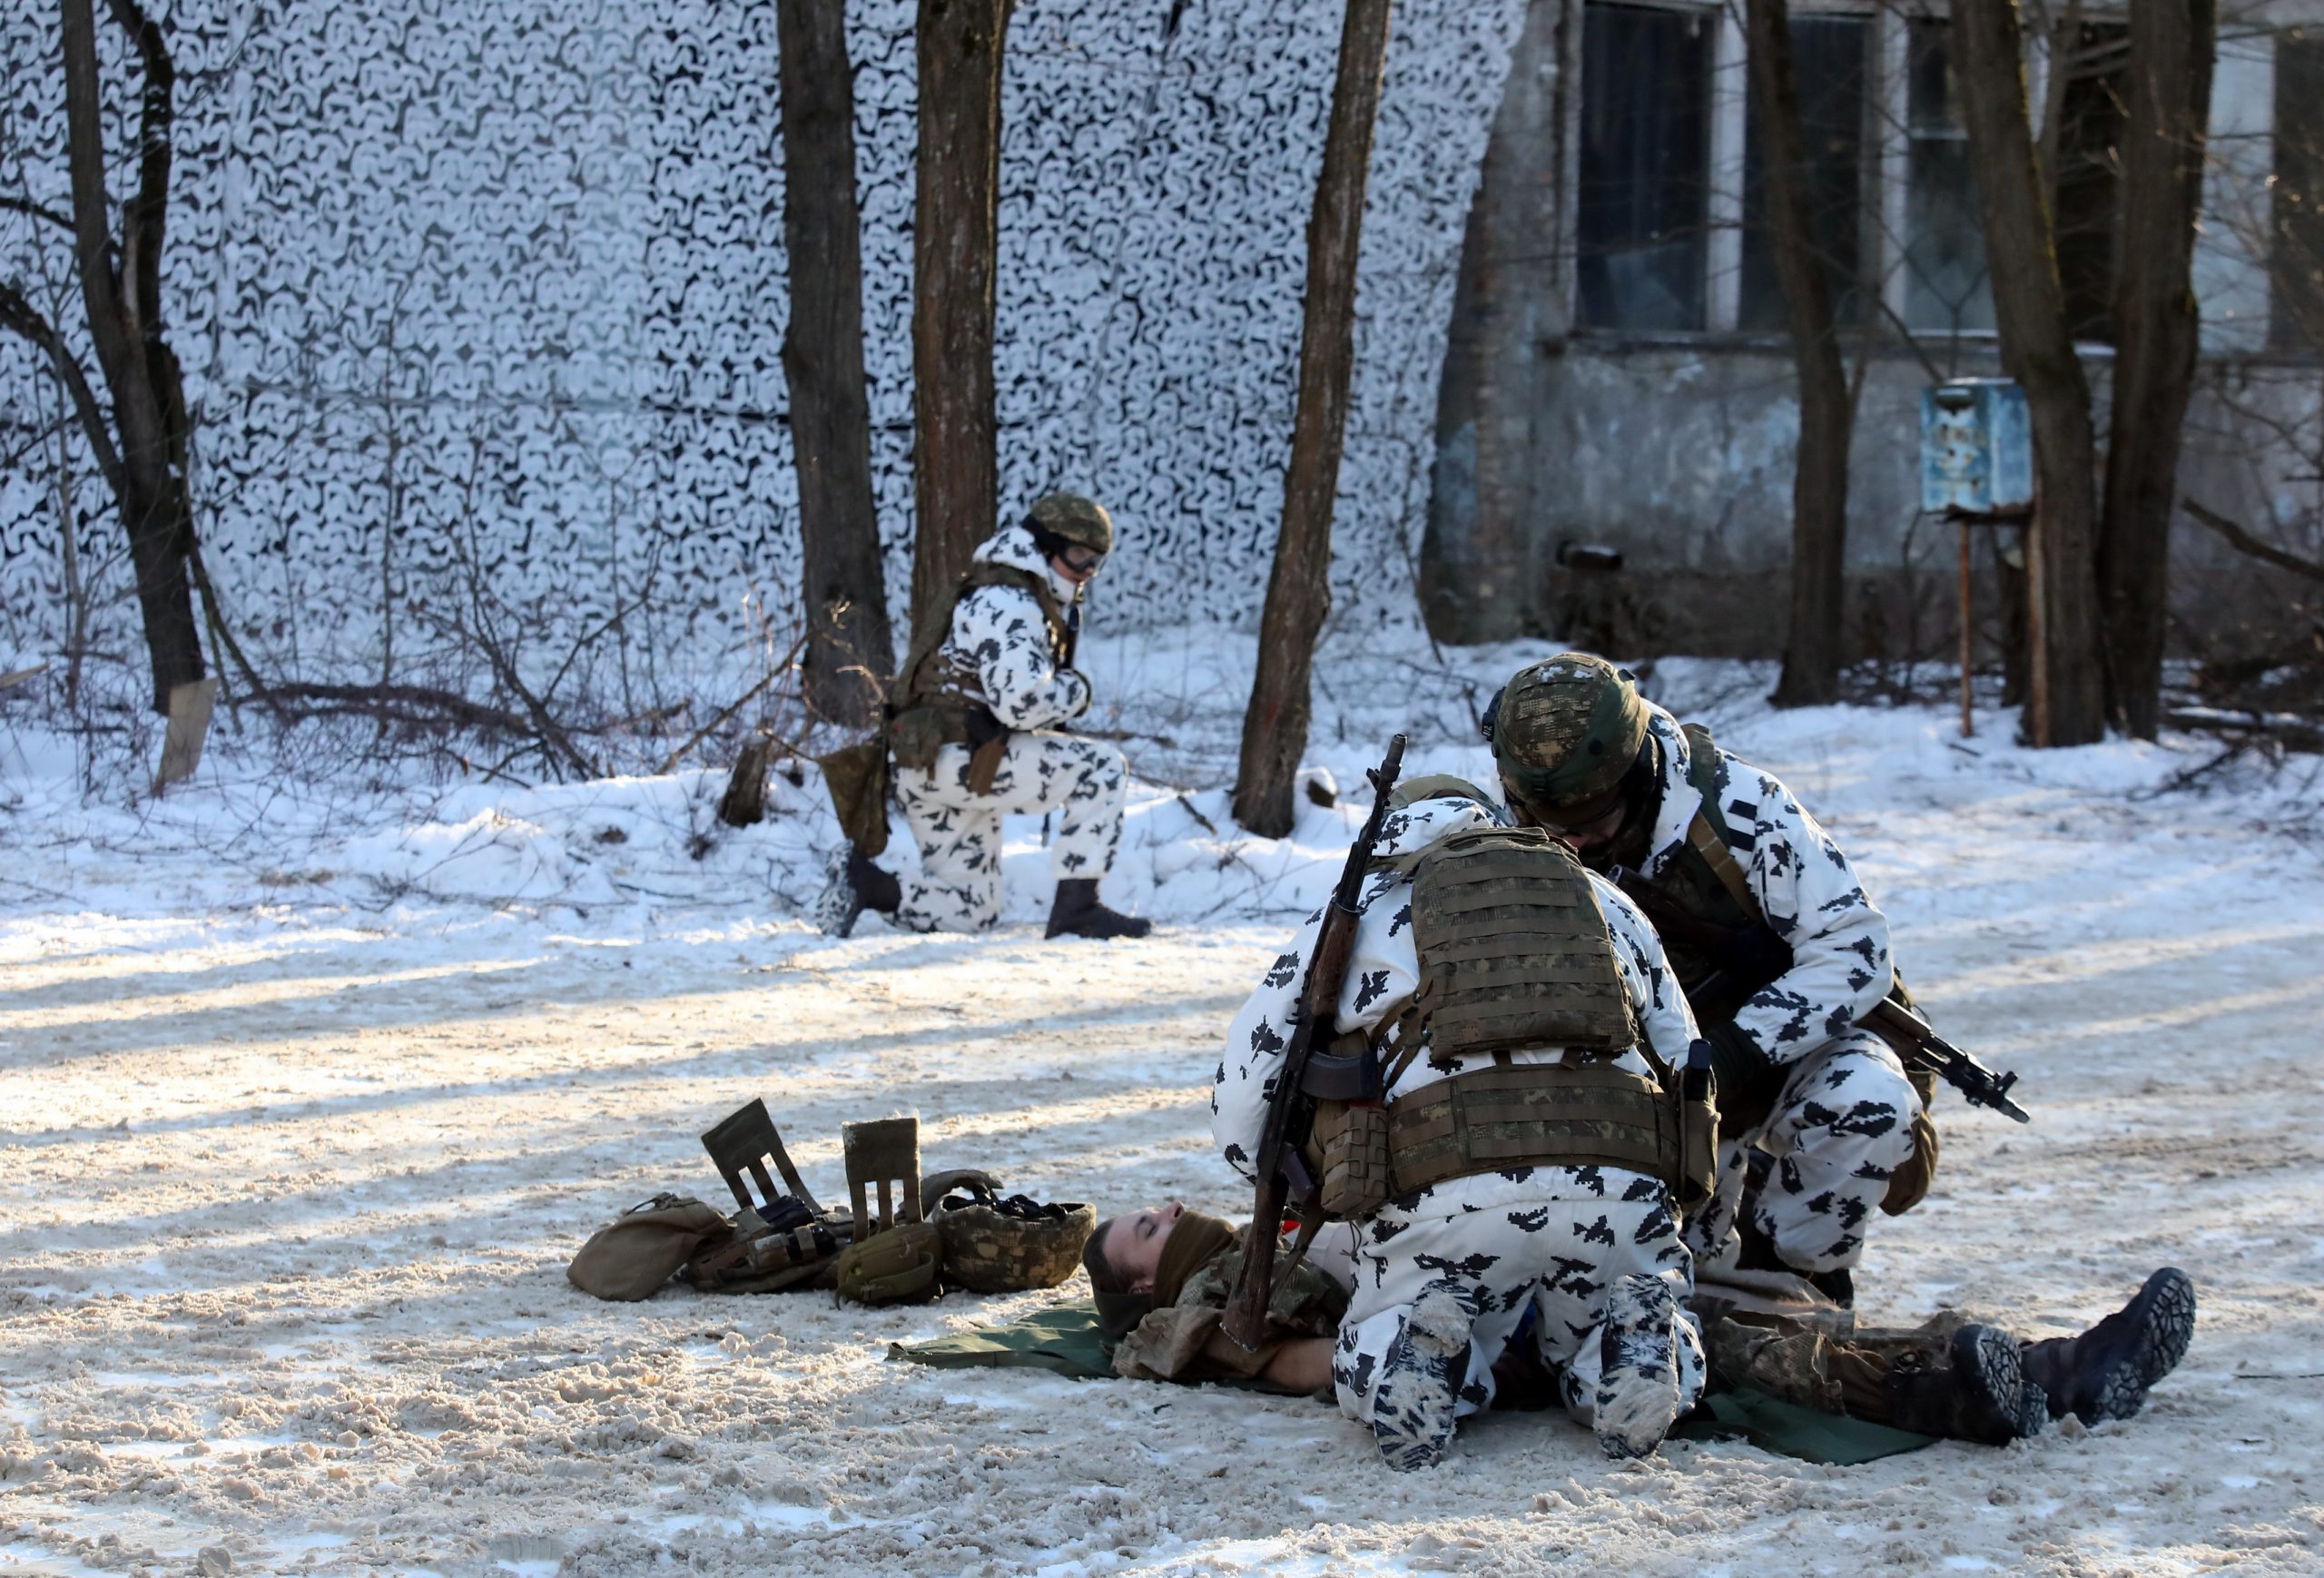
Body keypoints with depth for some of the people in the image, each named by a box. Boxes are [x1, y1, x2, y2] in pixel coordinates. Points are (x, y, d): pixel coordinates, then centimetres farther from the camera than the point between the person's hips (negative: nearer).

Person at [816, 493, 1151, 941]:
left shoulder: (1025, 600, 20)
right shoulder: (1006, 603, -14)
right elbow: (1022, 702, -25)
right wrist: (1076, 689, -7)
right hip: (955, 758, -11)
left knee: (972, 912, 16)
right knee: (1101, 767, -14)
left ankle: (862, 883, 5)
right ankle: (1077, 908, -13)